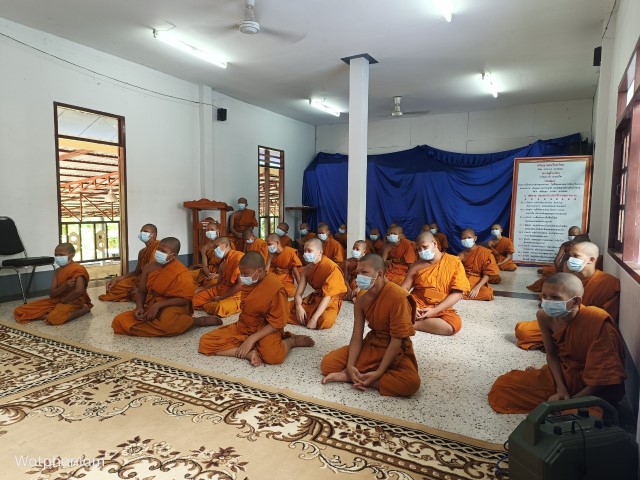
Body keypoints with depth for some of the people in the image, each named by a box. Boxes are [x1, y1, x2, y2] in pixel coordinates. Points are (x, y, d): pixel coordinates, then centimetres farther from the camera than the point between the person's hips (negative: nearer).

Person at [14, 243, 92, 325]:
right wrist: (65, 286, -18)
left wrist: (63, 300, -12)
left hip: (73, 302, -9)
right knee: (19, 311, -2)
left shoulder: (78, 269, -12)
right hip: (56, 301, 9)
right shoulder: (57, 271, 11)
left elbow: (79, 291, -26)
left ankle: (84, 309, -16)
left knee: (55, 319, -41)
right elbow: (51, 294, 1)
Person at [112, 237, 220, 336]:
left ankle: (197, 321, -14)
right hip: (151, 306, 6)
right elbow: (141, 291, 8)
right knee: (119, 321, -12)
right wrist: (139, 307, -12)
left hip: (173, 306, -6)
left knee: (167, 323, -41)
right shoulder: (149, 267, 1)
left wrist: (158, 305, -25)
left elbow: (184, 299, -19)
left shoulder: (181, 273, -16)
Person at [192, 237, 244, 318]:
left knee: (220, 308, -35)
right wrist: (203, 289, 6)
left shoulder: (239, 257, -16)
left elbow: (241, 284, -21)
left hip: (235, 295, -7)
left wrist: (221, 297, -14)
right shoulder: (223, 264, 16)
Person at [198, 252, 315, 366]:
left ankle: (292, 340, -5)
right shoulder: (249, 282, 1)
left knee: (273, 356, -40)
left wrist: (251, 339, -22)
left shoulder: (275, 288, -20)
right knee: (205, 342, -11)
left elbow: (277, 323, -19)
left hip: (265, 331, -7)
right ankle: (250, 353, -19)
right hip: (242, 327, 7)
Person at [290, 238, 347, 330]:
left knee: (326, 321, -37)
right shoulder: (306, 269, 1)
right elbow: (298, 293, -4)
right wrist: (299, 307, -27)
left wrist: (314, 318, -33)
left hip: (331, 301, -5)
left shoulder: (331, 268, -21)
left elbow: (327, 296, -26)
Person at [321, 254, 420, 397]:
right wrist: (350, 365, -24)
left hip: (396, 350, -3)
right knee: (327, 364, -11)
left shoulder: (398, 296, -24)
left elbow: (397, 340, -23)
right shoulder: (362, 300, -4)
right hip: (371, 344, 4)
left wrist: (379, 373, -26)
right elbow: (357, 336, -8)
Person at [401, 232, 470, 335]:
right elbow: (404, 289, 3)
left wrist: (435, 310, -15)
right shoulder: (417, 265, 6)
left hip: (440, 309, 1)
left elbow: (457, 293, -7)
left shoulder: (454, 262, -1)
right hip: (416, 305, -1)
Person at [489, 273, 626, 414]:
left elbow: (605, 377, -25)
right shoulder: (545, 316, -15)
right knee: (501, 388, -3)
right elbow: (551, 355, 0)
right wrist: (560, 389, -14)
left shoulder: (598, 322, -31)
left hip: (592, 388, -3)